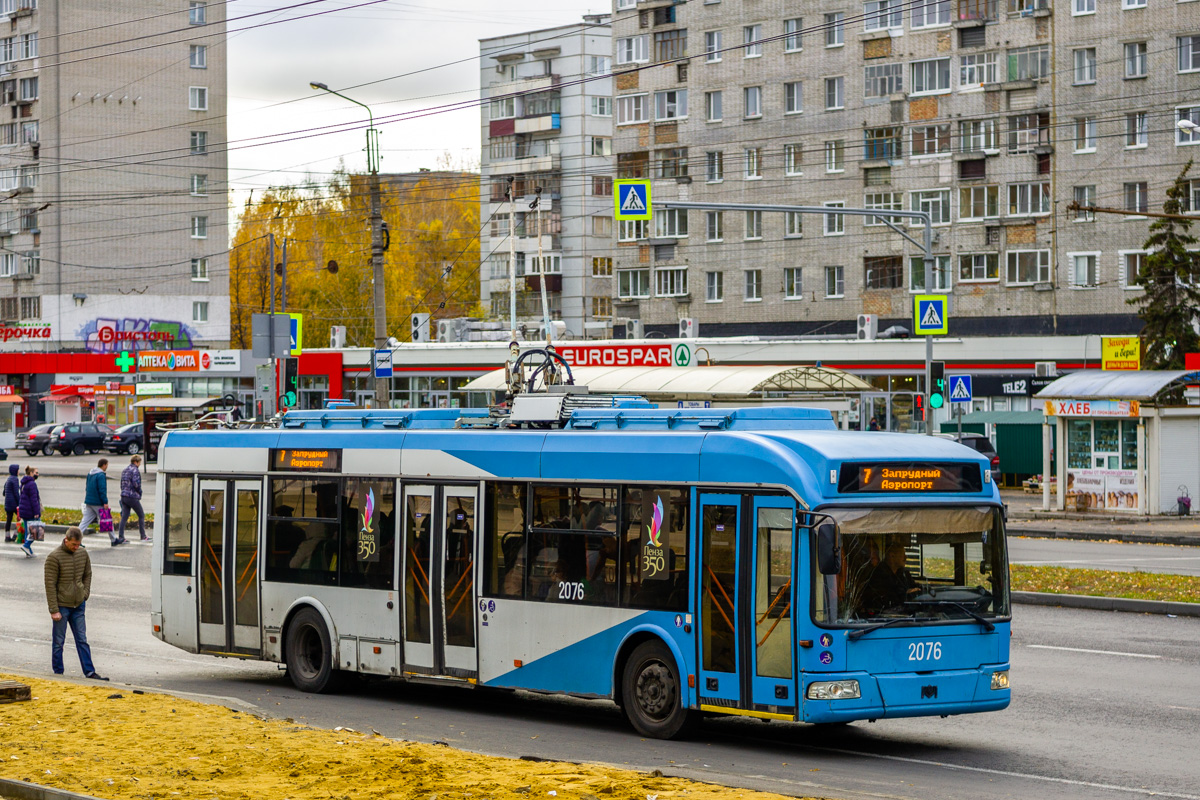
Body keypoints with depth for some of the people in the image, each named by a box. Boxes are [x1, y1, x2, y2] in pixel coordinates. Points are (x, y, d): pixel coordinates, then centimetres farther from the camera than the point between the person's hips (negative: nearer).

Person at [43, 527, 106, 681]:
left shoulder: (82, 553, 3)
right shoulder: (54, 557, -14)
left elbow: (87, 574, 19)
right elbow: (50, 584, -13)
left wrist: (85, 593, 6)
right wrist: (54, 610, -15)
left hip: (78, 605, 5)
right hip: (61, 606, -5)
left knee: (82, 640, 7)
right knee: (58, 642, 4)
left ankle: (90, 672, 8)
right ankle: (57, 673, 13)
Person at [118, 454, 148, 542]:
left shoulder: (124, 470, 15)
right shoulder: (135, 470, -11)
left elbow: (122, 483, 17)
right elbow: (136, 483, -20)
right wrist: (140, 492, -3)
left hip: (124, 496, 7)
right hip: (133, 497, -7)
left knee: (124, 517, 6)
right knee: (141, 515, 6)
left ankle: (120, 537, 0)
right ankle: (143, 536, 8)